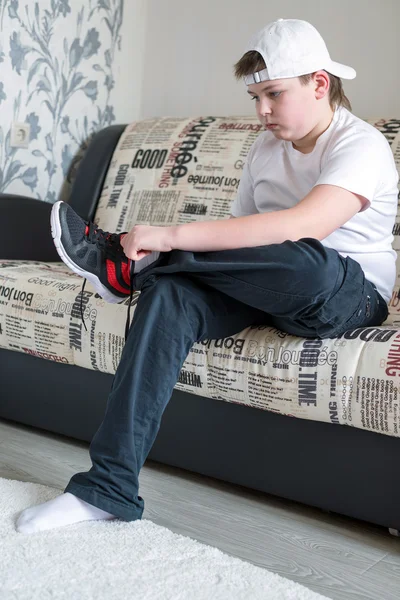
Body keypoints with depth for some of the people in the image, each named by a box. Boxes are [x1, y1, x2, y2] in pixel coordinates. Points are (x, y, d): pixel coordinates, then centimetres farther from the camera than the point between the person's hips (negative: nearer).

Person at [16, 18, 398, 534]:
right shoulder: (266, 148, 12)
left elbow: (304, 226, -32)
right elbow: (245, 234, 10)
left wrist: (171, 236, -36)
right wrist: (162, 251, -9)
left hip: (348, 296, -6)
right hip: (266, 293, 6)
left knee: (304, 264, -41)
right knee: (169, 294, -23)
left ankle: (123, 263, -18)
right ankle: (108, 489, -27)